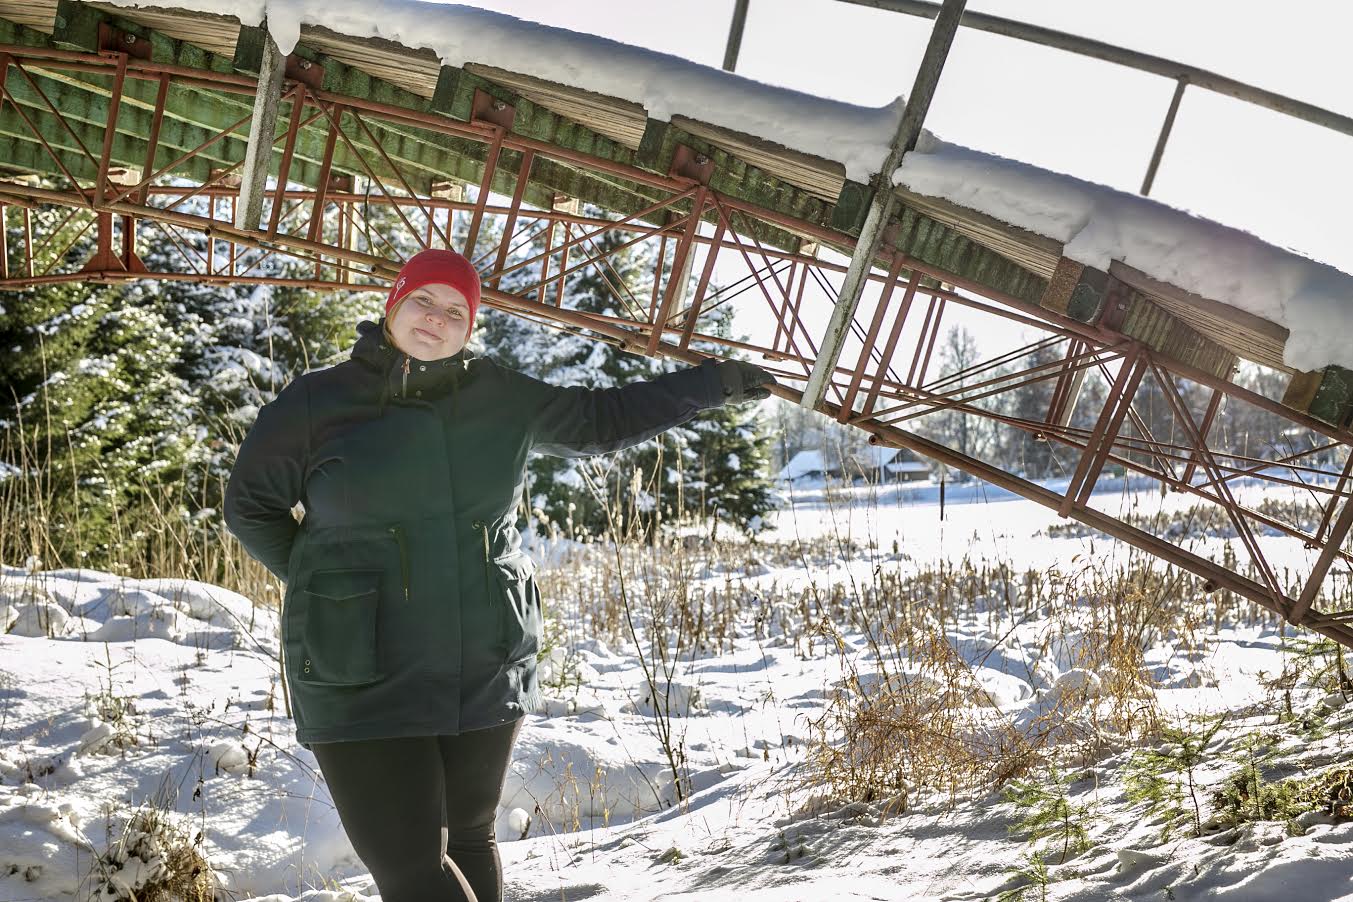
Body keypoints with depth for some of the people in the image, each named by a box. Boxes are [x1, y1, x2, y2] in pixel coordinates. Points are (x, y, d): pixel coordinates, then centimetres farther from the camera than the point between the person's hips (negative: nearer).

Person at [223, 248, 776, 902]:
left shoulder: (502, 398, 4)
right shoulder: (318, 403, -4)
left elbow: (602, 420, 16)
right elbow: (251, 504, 8)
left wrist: (715, 382, 16)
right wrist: (324, 585, 3)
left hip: (485, 673, 3)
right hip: (363, 684, -3)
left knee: (466, 839, 15)